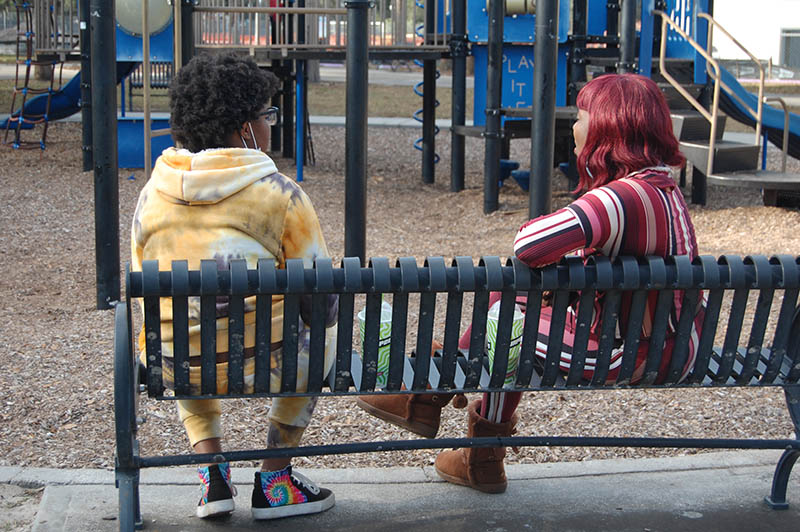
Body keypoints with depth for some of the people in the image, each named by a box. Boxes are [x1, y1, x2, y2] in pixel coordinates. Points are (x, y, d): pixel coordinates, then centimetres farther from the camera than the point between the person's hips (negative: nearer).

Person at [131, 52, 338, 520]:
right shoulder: (281, 195, -9)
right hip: (259, 366, -4)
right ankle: (274, 482, 28)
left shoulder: (152, 195, 4)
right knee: (323, 335, 29)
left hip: (170, 371, 4)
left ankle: (213, 476, 25)